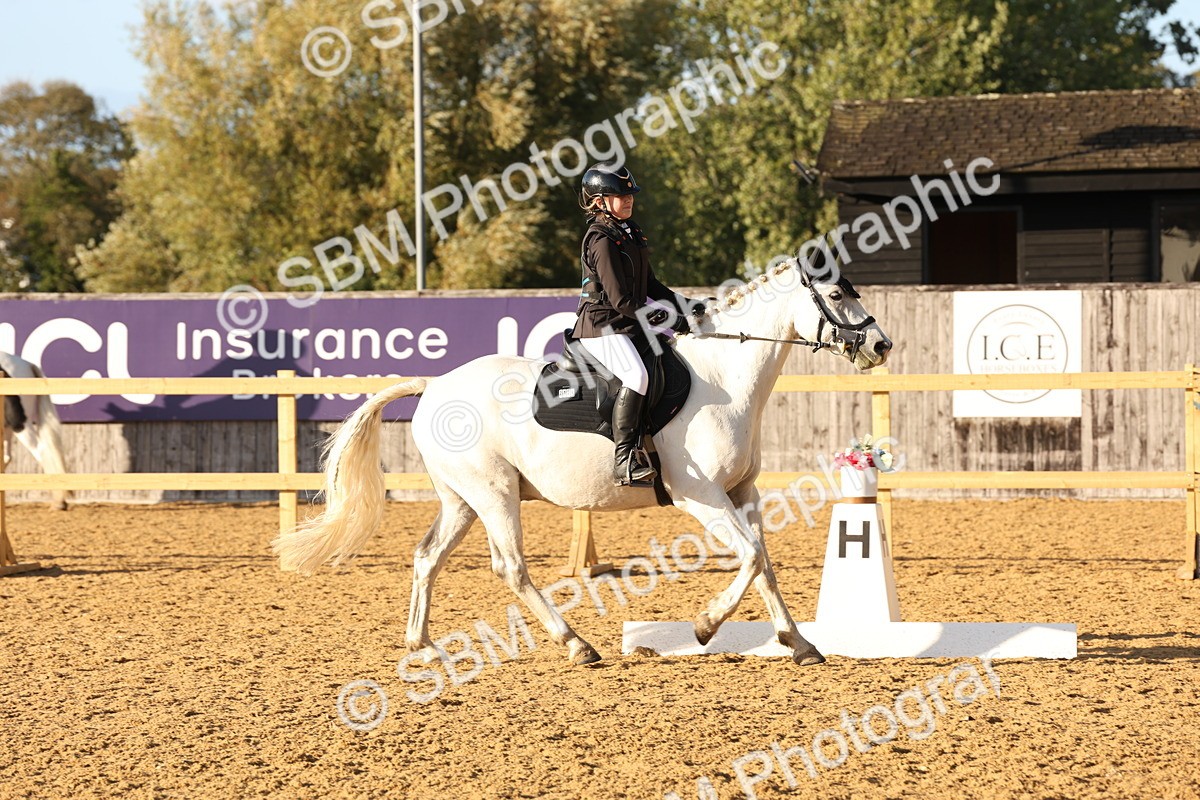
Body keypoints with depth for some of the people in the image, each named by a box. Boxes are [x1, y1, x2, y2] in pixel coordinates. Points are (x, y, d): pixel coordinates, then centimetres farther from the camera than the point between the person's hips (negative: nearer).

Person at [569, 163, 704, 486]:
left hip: (630, 326, 10)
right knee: (636, 376, -31)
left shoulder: (630, 233, 15)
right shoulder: (602, 240, -14)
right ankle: (625, 460, -35)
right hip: (602, 326, -10)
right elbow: (620, 300, -19)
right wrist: (664, 319, -18)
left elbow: (649, 285, 22)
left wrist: (684, 305, 10)